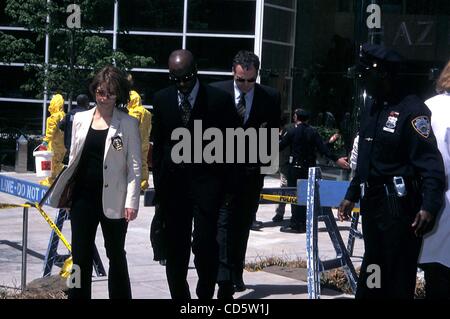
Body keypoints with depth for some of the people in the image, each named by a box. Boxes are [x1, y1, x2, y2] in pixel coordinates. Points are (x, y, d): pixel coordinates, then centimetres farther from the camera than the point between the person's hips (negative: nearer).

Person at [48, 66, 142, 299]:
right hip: (83, 196, 3)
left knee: (116, 255, 8)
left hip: (112, 199, -3)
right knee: (81, 254, 5)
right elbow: (73, 158, 14)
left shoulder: (128, 124, -3)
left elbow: (135, 166, -5)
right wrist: (66, 190, 11)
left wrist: (131, 201, -11)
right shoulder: (80, 119, 9)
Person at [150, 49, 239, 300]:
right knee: (175, 246, 7)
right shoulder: (162, 99, 6)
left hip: (206, 180, -3)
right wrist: (159, 184, 8)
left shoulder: (219, 99, -4)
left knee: (204, 241, -12)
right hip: (173, 182, 3)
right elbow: (158, 145, 11)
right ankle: (179, 295, 20)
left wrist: (227, 186, -4)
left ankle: (206, 293, 9)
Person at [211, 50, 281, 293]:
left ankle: (236, 273, 17)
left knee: (243, 224, 8)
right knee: (224, 220, -8)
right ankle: (225, 273, -7)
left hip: (252, 170, 2)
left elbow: (275, 131, 9)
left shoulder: (271, 97, 1)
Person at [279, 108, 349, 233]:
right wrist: (336, 159, 3)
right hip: (309, 168, 4)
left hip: (296, 167, -4)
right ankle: (303, 223, 14)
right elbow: (323, 148, -1)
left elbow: (280, 146, -4)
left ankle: (295, 224, -4)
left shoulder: (293, 132, -6)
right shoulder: (313, 132, 4)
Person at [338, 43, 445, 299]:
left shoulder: (412, 110, -13)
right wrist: (352, 196, 24)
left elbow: (431, 165, -19)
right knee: (371, 271, 15)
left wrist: (429, 206, -28)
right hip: (372, 202, 9)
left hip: (399, 206, -8)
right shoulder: (371, 110, 14)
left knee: (398, 280, -3)